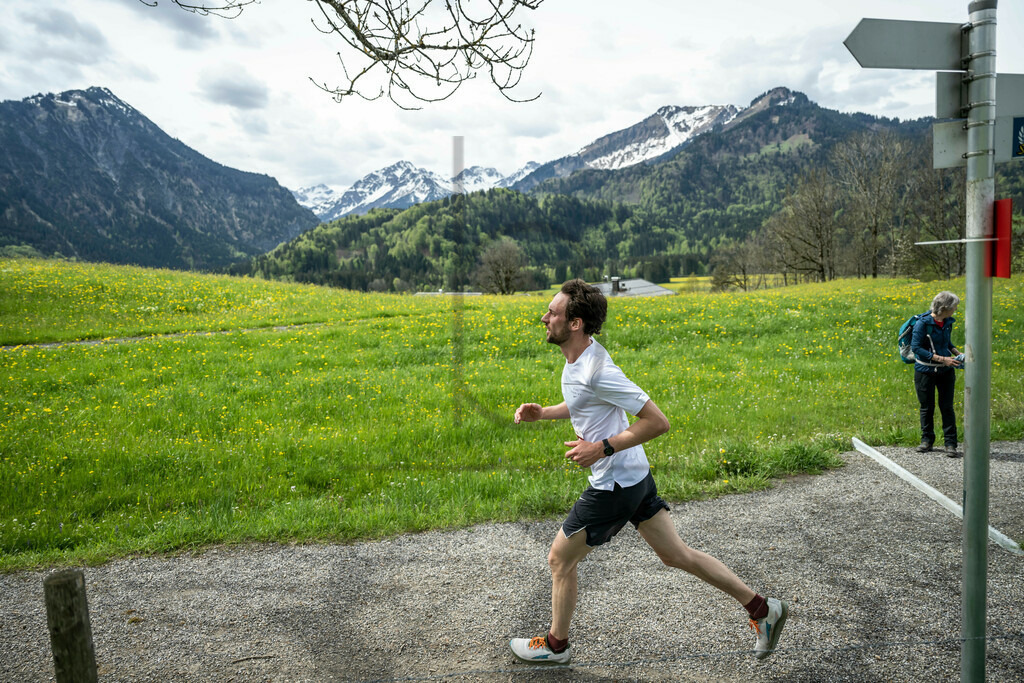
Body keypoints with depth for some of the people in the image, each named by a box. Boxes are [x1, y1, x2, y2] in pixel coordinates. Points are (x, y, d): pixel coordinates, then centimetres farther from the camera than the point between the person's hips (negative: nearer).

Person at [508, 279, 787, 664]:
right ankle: (762, 610, 26)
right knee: (676, 554, 17)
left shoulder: (597, 371, -27)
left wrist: (603, 448, -24)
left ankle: (555, 644, 32)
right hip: (634, 475, 9)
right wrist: (541, 413, 7)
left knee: (559, 560, 9)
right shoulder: (577, 360, 3)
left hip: (613, 487, -9)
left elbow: (658, 421, -26)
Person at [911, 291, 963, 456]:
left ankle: (950, 443, 10)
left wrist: (957, 353, 0)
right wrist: (941, 359, -21)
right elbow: (916, 348, -18)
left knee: (947, 407, 3)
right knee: (927, 407, 10)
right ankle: (927, 439, 25)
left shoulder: (948, 322, 2)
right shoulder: (923, 323, -16)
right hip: (925, 371, -4)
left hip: (945, 371, 4)